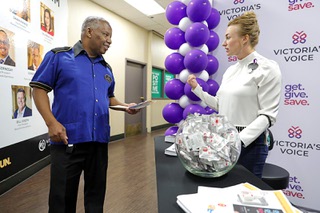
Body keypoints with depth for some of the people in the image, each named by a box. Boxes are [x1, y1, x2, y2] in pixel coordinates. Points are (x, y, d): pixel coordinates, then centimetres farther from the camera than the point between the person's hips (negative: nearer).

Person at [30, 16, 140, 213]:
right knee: (62, 196, 10)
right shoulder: (59, 56, -1)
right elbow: (39, 88, -4)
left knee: (96, 192, 18)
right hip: (68, 139, -4)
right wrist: (51, 122, -16)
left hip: (100, 139, 5)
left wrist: (125, 107, 1)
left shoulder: (106, 68, 14)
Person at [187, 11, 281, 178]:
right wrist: (197, 88, 6)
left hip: (249, 142, -6)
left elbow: (267, 116, -16)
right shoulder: (230, 70, 9)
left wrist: (239, 140, -25)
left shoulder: (267, 68, -12)